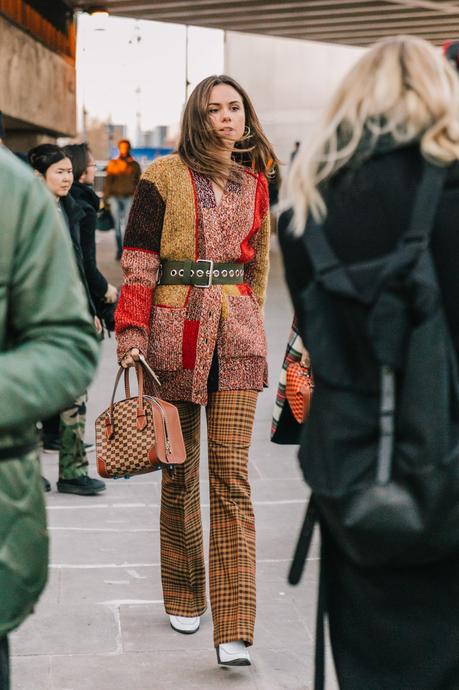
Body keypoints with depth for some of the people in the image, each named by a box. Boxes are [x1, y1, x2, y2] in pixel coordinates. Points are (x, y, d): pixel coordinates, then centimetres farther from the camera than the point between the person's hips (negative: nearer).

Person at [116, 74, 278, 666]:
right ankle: (183, 598, 28)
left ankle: (234, 630, -10)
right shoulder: (165, 177, 1)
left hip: (237, 333, 2)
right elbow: (138, 259, -3)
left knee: (231, 473, -7)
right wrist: (131, 331, -12)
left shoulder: (254, 184, 12)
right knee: (180, 472, 9)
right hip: (176, 331, -2)